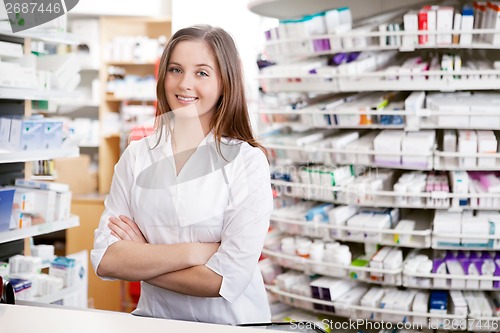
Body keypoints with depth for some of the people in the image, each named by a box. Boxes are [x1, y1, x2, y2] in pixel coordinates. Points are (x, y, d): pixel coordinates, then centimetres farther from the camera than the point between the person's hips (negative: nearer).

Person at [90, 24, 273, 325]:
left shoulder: (248, 162, -8)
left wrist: (140, 260, -3)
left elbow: (226, 279, -13)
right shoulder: (136, 156, 5)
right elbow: (105, 260, -3)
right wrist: (196, 252, -12)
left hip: (232, 324, -2)